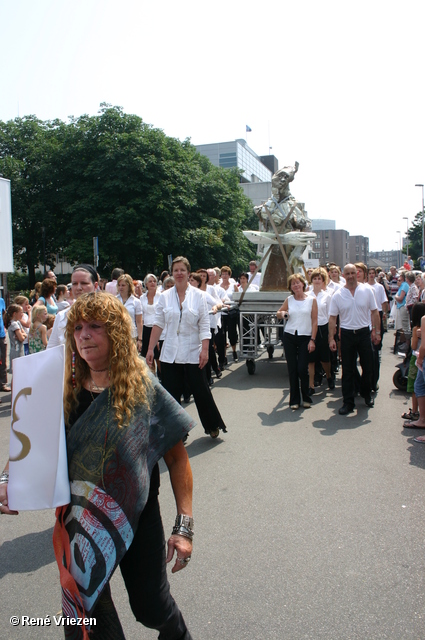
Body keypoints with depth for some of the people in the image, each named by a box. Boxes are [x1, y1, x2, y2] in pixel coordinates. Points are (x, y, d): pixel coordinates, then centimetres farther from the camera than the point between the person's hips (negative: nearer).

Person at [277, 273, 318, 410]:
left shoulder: (312, 300, 0)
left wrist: (312, 340, -8)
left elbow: (314, 321, -2)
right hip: (289, 337, 3)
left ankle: (306, 398, 15)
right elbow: (278, 314, 19)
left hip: (305, 337, -2)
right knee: (292, 369, 4)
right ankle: (294, 400, 15)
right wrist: (281, 314, -5)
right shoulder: (289, 300, 6)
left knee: (302, 369, -6)